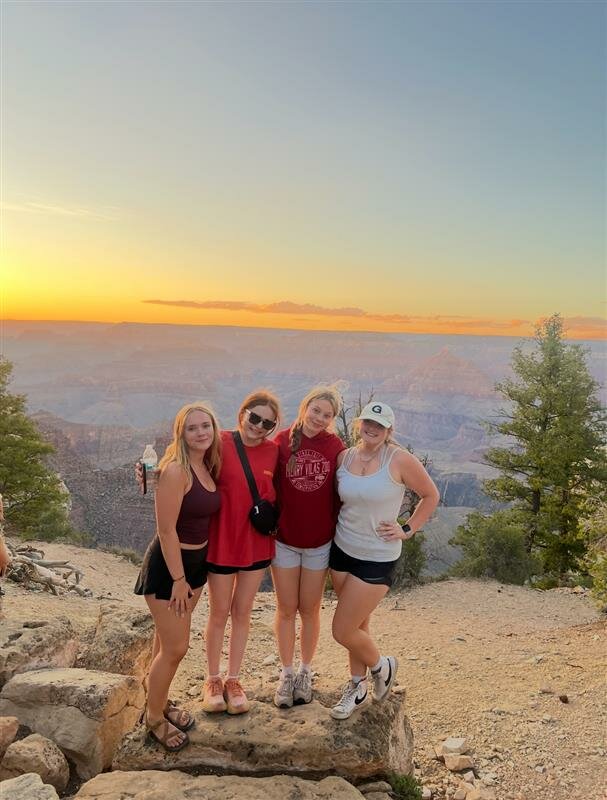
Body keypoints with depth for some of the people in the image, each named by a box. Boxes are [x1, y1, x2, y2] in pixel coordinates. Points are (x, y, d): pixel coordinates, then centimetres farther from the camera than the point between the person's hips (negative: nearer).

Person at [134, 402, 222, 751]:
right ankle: (154, 717, 26)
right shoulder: (176, 470, -23)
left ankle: (162, 701, 41)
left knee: (169, 642, 22)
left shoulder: (208, 467, 1)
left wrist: (192, 574, 7)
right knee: (175, 648, 3)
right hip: (168, 565, -7)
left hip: (196, 562, 7)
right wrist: (178, 579, -18)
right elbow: (167, 530, -22)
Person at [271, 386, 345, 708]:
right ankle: (287, 673, 30)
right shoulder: (282, 441, -9)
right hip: (284, 540, 0)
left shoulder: (335, 446, -7)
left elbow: (339, 494, -1)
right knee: (286, 609, 12)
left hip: (320, 542, 0)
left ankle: (305, 671, 34)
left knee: (310, 609, 15)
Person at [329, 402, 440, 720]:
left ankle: (381, 665, 28)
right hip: (342, 550, 5)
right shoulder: (344, 457, -1)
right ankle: (357, 686, 38)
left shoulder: (400, 460, -15)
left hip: (377, 558, -4)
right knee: (358, 625, 17)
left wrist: (408, 529, -6)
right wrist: (331, 526, 3)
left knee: (343, 632, -2)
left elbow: (431, 495, -3)